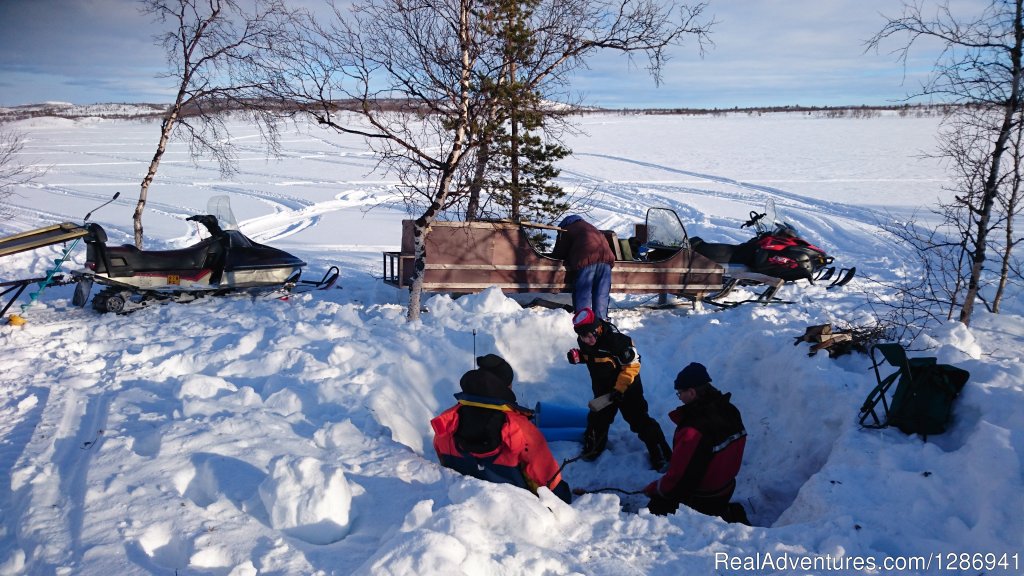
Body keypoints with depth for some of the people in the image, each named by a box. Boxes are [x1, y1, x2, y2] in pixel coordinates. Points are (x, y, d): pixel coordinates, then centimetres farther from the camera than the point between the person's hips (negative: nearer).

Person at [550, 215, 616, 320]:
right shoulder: (589, 226, 37)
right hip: (606, 257, 6)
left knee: (583, 295, -1)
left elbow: (559, 253, 19)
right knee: (602, 295, 9)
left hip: (586, 259, -5)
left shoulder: (567, 230, 19)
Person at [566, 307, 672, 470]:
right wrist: (578, 356, -11)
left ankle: (661, 453, 7)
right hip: (603, 388, 6)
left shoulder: (615, 339, -33)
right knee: (598, 417, 18)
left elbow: (633, 364, -25)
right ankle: (593, 447, 41)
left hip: (626, 386, -6)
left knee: (640, 420, -5)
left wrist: (620, 388, -26)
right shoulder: (584, 341, -11)